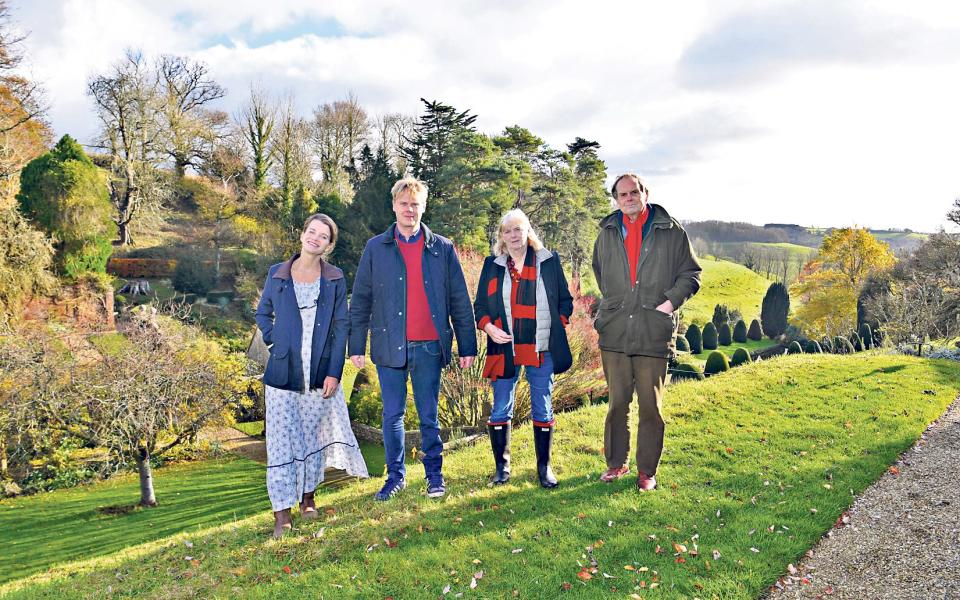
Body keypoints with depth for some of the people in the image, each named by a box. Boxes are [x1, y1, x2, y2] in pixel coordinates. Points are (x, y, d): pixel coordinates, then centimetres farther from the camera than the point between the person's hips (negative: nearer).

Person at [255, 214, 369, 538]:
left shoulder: (335, 280, 0)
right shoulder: (277, 274, 1)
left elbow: (340, 327, -1)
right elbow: (262, 313, 15)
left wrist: (334, 372, -6)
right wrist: (274, 341, 0)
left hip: (320, 373, 1)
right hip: (283, 372, 0)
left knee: (313, 436, 12)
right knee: (282, 439, -1)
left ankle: (307, 496, 32)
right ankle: (282, 514, 5)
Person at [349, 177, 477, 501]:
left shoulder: (442, 249, 6)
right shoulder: (375, 248, 6)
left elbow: (460, 301, 5)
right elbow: (360, 300, 5)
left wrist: (467, 346, 1)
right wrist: (356, 346, -1)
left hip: (429, 347, 0)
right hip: (389, 347, 1)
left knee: (429, 416, 8)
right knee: (392, 416, 8)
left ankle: (435, 474, 22)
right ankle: (395, 475, 22)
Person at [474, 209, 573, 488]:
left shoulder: (549, 261, 6)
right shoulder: (492, 265, 7)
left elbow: (565, 300, 12)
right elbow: (479, 305, 10)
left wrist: (557, 326, -2)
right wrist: (488, 327, -8)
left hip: (541, 349, 0)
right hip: (504, 348, 1)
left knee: (543, 410, 7)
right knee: (500, 410, 5)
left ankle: (544, 467, 19)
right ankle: (502, 466, 19)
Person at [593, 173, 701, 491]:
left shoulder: (670, 231, 2)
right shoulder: (607, 233, 11)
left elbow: (690, 273, 7)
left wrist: (671, 300, -6)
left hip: (654, 334, -2)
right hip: (614, 333, 3)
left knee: (650, 405, 2)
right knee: (617, 403, 11)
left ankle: (647, 470, 15)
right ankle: (616, 462, 25)